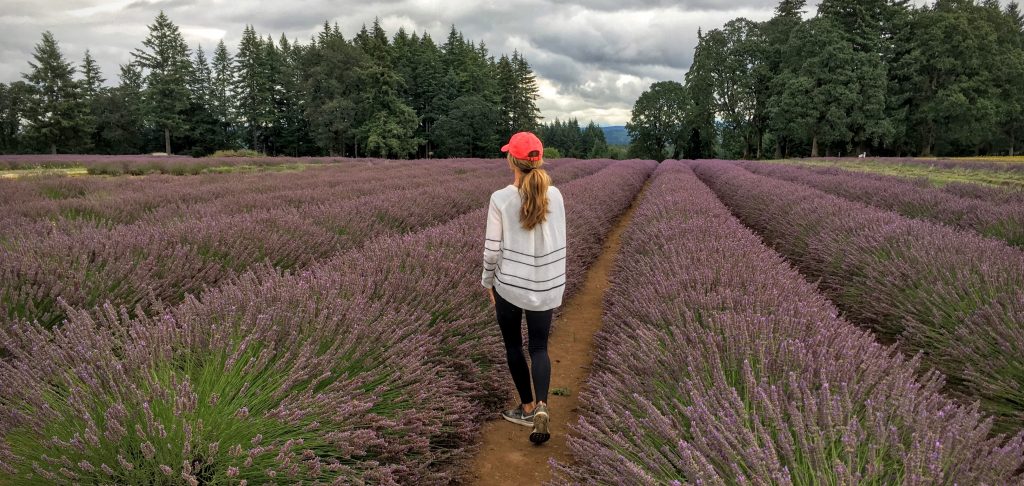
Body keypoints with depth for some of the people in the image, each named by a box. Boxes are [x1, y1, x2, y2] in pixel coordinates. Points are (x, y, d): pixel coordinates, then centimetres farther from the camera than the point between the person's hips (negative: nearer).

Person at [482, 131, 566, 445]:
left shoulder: (501, 198, -13)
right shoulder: (554, 195, -5)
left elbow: (492, 248, -9)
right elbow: (560, 244, 2)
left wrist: (488, 281, 7)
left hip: (509, 284, -2)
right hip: (544, 287, 2)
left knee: (513, 346, 17)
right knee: (539, 348, 14)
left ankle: (527, 408, 28)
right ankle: (541, 406, -5)